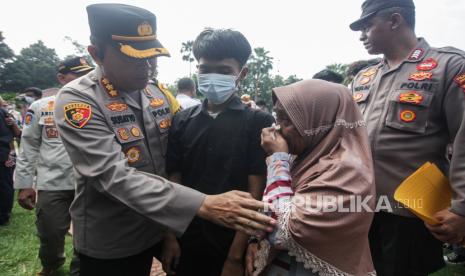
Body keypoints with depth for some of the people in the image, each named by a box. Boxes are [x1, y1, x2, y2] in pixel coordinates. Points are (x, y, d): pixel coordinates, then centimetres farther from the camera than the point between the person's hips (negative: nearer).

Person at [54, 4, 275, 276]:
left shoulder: (158, 92, -2)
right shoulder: (76, 99, -18)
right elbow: (113, 175, -30)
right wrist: (203, 205, -38)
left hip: (158, 227, 5)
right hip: (108, 243, -4)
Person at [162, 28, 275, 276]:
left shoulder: (258, 123, -9)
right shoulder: (182, 122, 1)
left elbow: (255, 194, -11)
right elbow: (173, 184, 2)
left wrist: (235, 256, -12)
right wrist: (170, 237, -3)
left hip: (231, 246, -3)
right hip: (186, 244, 3)